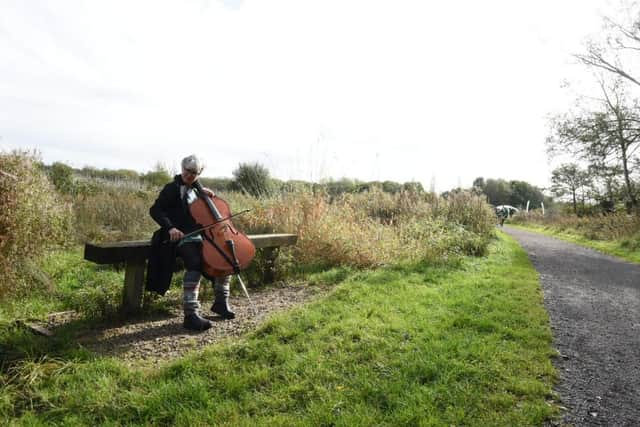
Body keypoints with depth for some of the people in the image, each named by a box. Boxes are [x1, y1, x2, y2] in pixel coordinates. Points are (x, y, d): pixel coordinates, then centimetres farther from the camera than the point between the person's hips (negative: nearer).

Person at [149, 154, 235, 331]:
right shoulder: (172, 188, 0)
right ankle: (191, 314, -32)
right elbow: (155, 210, -9)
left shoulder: (196, 188, 18)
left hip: (201, 234, 7)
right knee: (195, 263, -33)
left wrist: (208, 195, 5)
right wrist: (170, 227, -24)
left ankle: (221, 301, 3)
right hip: (182, 237, -7)